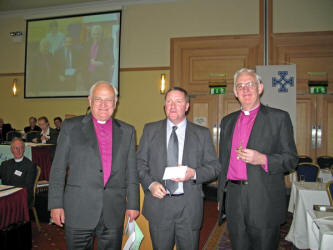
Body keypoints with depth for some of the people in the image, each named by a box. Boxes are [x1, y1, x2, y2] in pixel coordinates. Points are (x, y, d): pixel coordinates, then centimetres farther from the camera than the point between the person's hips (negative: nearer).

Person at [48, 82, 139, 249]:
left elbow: (131, 171, 8)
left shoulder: (127, 131, 8)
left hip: (114, 213, 2)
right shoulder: (71, 126, 3)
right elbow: (58, 168, 2)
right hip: (78, 211, -1)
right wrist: (56, 204, -3)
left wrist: (133, 204, 5)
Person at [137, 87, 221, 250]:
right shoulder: (150, 130, 5)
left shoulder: (202, 134, 2)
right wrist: (150, 184, -11)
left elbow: (214, 166, 2)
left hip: (189, 207, 0)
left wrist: (194, 174, -16)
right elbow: (140, 162, 5)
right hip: (158, 204, 1)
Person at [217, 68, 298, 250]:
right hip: (234, 201, 4)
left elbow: (291, 160, -3)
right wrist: (221, 196, 15)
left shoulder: (279, 118, -1)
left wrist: (262, 159, -21)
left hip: (265, 202, -4)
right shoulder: (227, 121, 12)